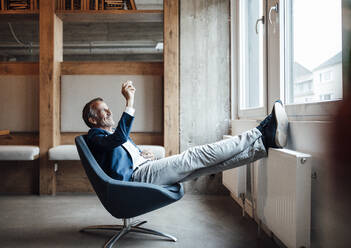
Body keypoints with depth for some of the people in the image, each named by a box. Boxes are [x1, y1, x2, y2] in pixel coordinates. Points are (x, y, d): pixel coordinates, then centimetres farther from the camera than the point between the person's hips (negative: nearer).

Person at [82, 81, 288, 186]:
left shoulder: (113, 135, 30)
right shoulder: (95, 138, -1)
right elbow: (120, 137, -25)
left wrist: (143, 154, 11)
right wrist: (130, 102, -27)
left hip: (148, 168, 9)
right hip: (138, 175, -9)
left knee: (211, 162, -8)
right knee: (196, 156, -20)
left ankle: (264, 144, -16)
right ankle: (261, 133, -20)